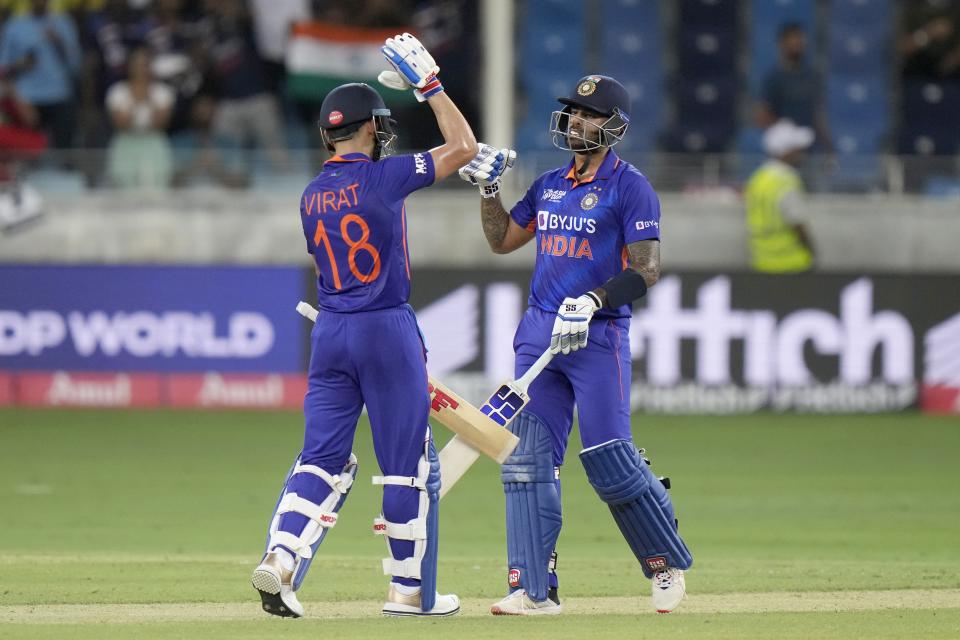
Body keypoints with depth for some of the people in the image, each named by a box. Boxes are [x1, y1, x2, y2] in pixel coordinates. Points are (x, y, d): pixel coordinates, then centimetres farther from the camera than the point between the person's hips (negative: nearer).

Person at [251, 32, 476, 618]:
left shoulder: (312, 196, 10)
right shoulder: (382, 177, -10)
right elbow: (463, 146, -7)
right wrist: (429, 83, 1)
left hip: (330, 330, 6)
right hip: (387, 328, -6)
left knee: (324, 456, 7)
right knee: (409, 461, 4)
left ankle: (281, 559, -13)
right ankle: (410, 589, 8)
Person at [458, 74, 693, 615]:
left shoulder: (629, 187, -6)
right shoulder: (549, 186, 16)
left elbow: (646, 270, -12)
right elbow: (502, 240, 24)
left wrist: (593, 301, -24)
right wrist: (489, 189, 9)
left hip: (598, 336, -7)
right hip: (540, 333, 7)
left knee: (609, 460, -9)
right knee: (528, 459, -2)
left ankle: (668, 564, 11)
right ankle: (535, 589, -1)